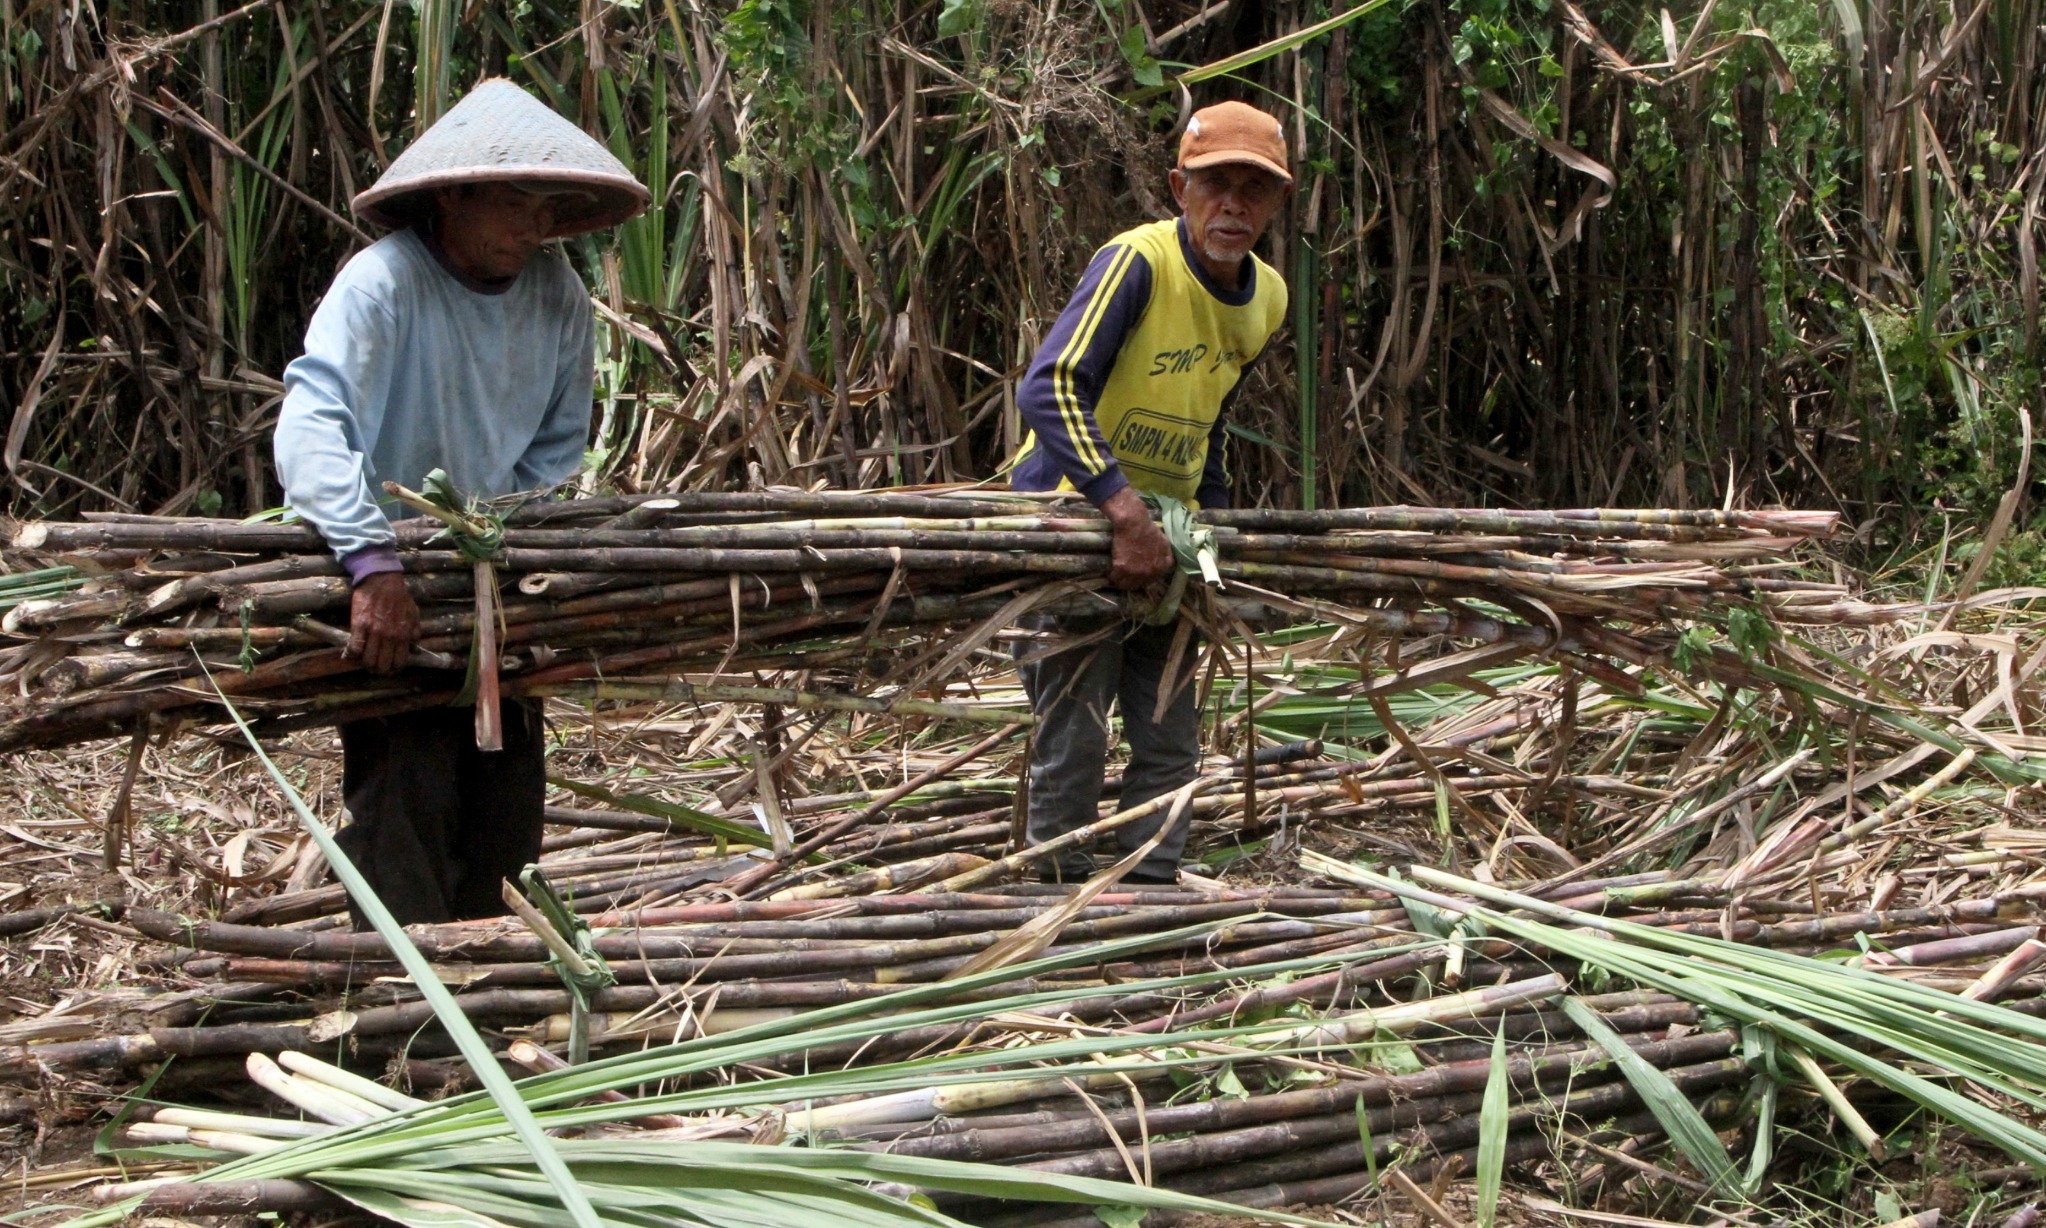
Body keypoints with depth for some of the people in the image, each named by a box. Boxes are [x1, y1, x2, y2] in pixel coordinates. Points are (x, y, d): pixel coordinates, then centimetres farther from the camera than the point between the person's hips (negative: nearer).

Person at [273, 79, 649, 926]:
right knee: (407, 798, -13)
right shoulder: (384, 284, -23)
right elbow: (310, 431, -35)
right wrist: (374, 563, -46)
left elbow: (556, 451, 6)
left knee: (506, 808, 10)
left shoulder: (558, 298, -4)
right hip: (378, 584, -6)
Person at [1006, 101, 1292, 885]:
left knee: (1171, 740, 9)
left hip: (1166, 532, 7)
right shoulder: (1138, 262, -21)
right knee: (1074, 738, -6)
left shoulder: (1267, 299, 3)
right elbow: (1049, 389, -33)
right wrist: (1125, 509, -39)